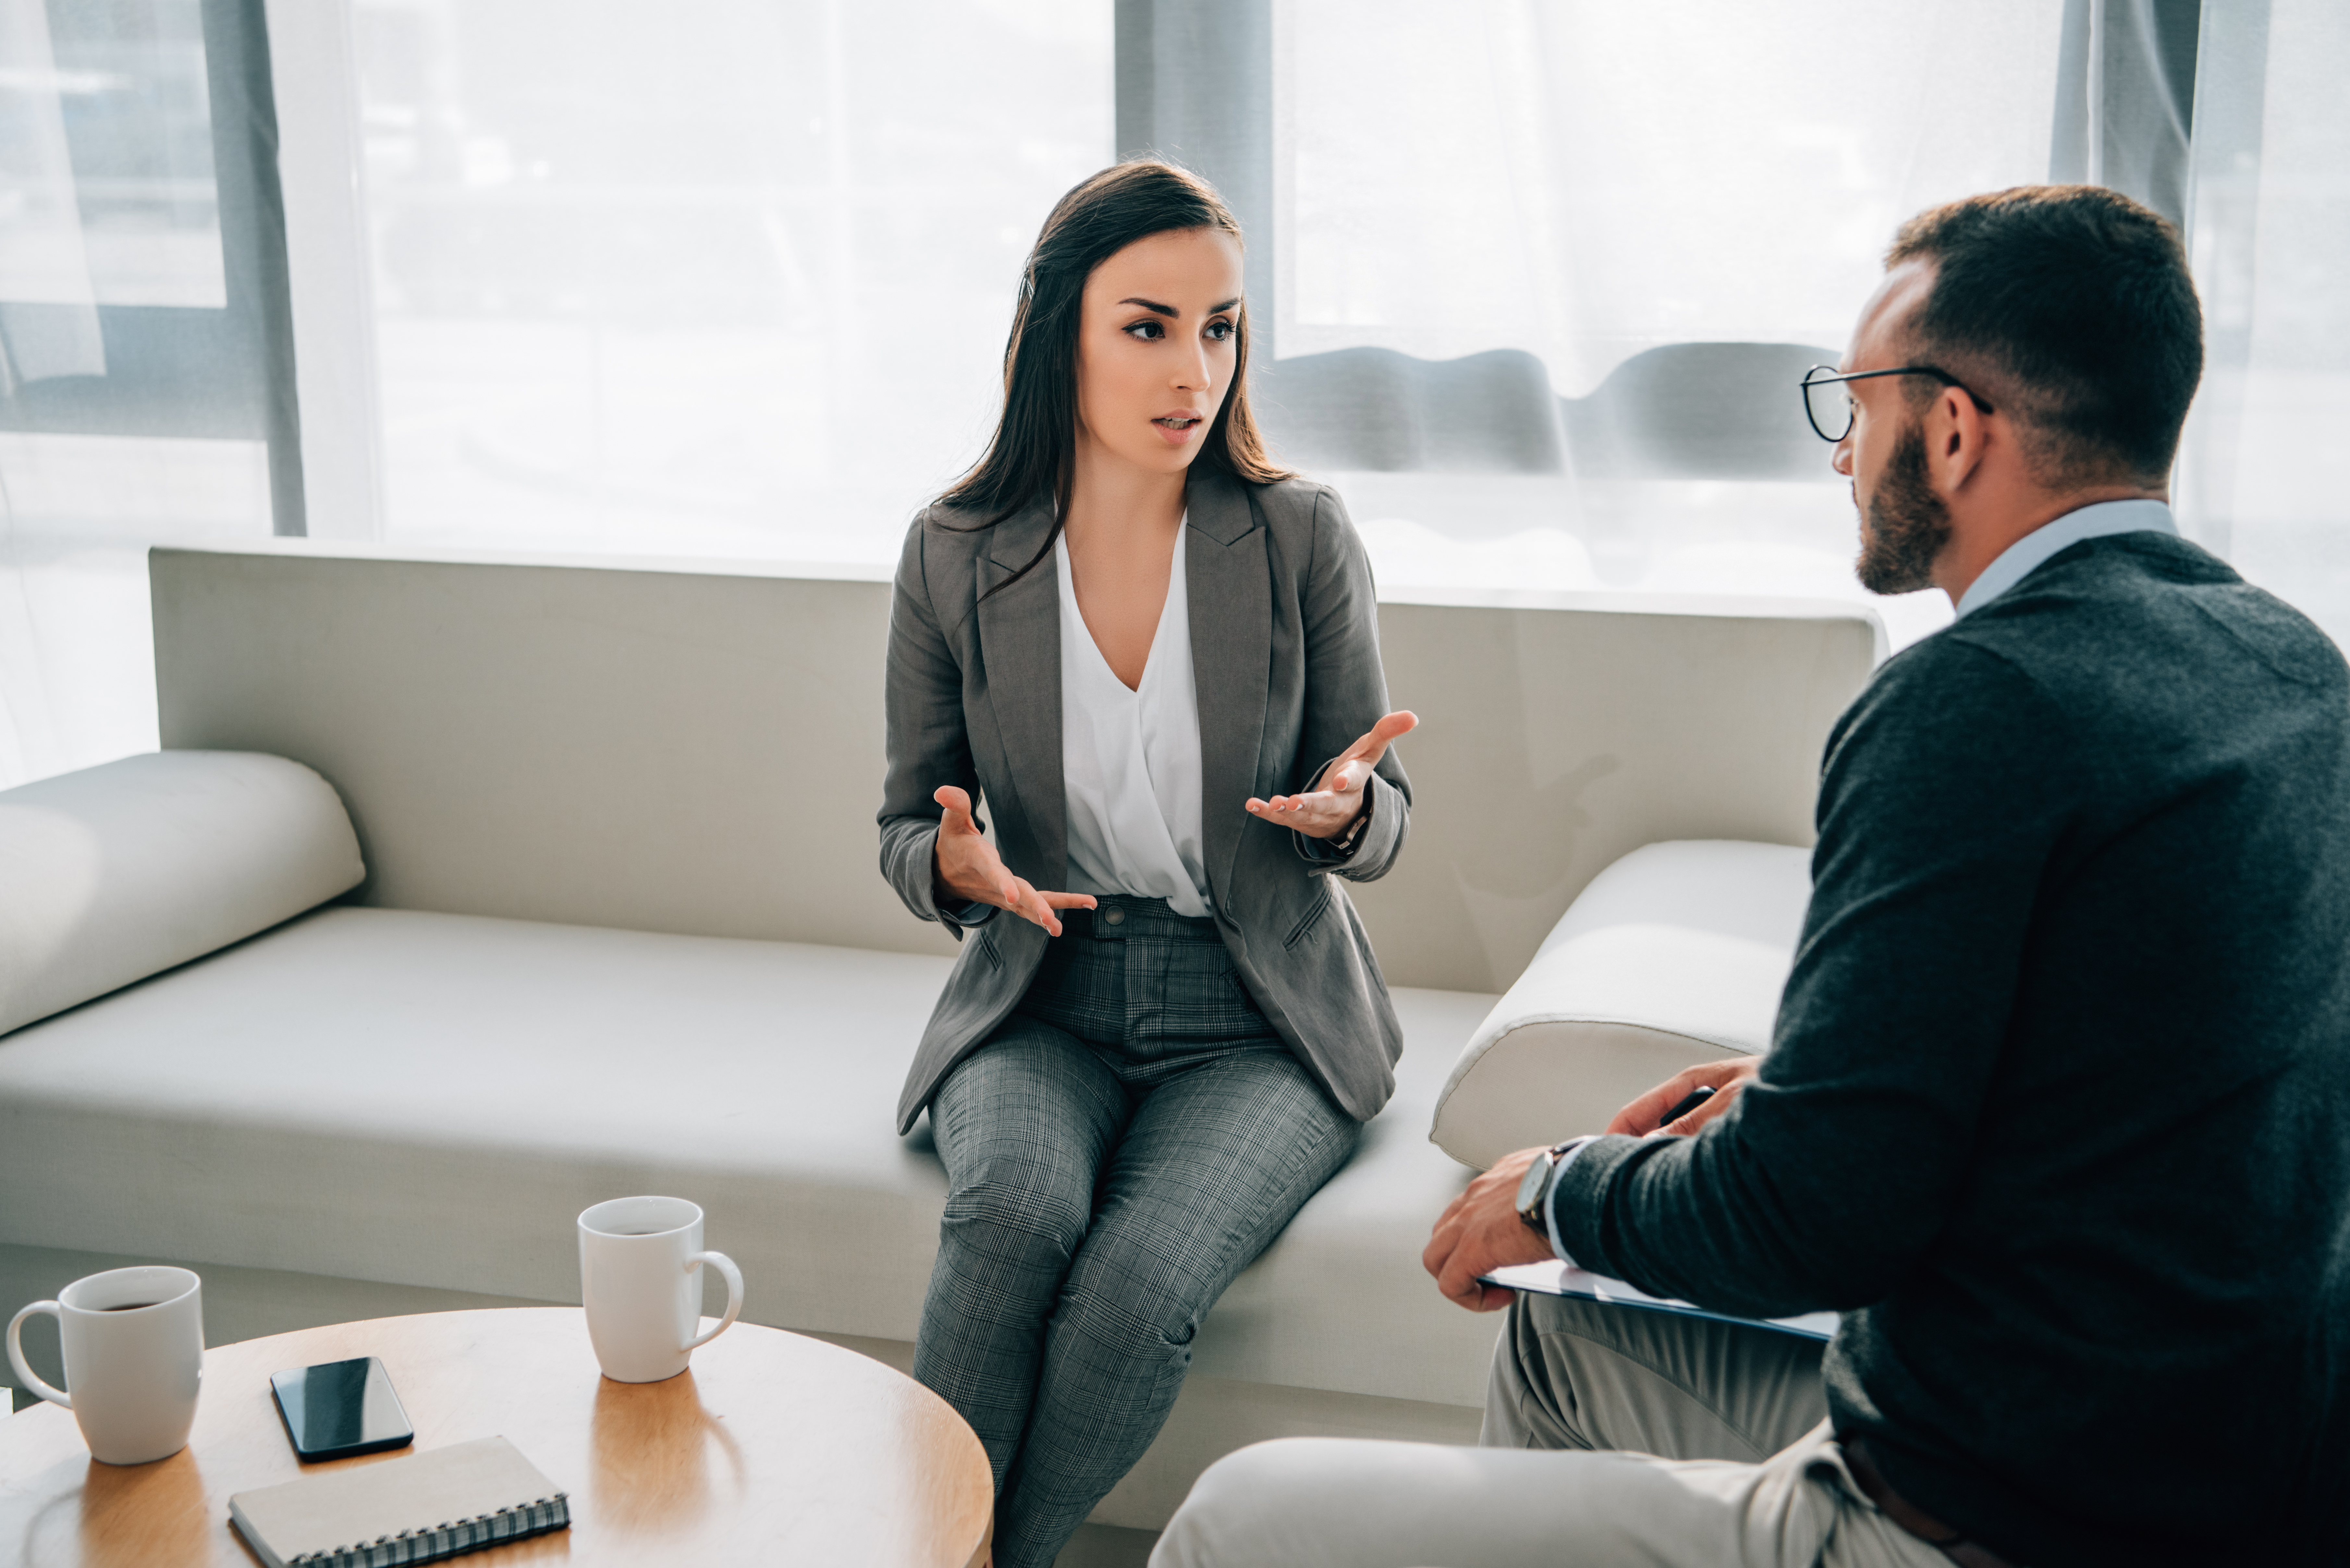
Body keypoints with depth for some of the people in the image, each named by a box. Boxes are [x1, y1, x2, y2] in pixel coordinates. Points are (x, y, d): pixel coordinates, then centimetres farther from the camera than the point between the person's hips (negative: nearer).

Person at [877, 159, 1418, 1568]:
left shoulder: (1302, 538, -5)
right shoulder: (956, 557, -1)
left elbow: (1380, 828, 3)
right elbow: (908, 828, 8)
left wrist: (1341, 809, -22)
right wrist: (957, 866, -15)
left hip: (1259, 1022, -1)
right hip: (1042, 1001, 1)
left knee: (1139, 1288, -29)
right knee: (1014, 1209, -33)